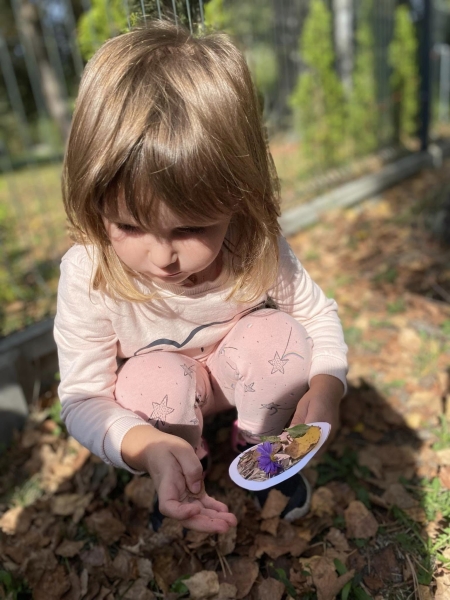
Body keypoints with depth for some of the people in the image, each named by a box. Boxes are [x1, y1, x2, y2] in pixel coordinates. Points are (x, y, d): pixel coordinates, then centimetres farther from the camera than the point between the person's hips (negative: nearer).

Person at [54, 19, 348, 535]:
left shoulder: (258, 250, -27)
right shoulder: (88, 275, -31)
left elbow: (318, 313, -9)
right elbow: (82, 399, -24)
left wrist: (326, 385, -29)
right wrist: (148, 448, -44)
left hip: (241, 374, 1)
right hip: (166, 393, 0)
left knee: (279, 333, -26)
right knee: (154, 379, -32)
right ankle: (187, 471, 4)